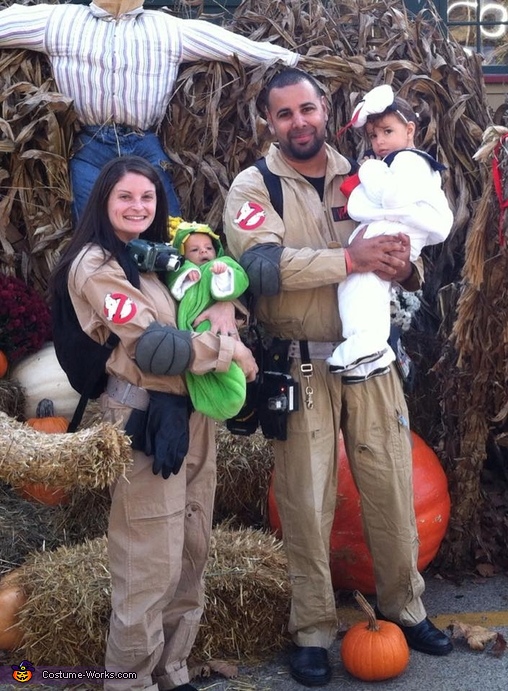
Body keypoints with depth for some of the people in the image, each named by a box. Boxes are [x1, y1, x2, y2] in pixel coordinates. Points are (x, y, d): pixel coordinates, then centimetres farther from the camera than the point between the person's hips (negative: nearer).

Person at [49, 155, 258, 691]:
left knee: (191, 553, 13)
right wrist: (231, 350, -8)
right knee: (152, 567, -3)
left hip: (190, 416, 9)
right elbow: (153, 348, -17)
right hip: (146, 423, -8)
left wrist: (226, 308, -4)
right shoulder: (96, 265, -9)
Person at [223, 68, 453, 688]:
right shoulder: (254, 186, -3)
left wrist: (405, 267, -11)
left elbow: (402, 260, 13)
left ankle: (405, 608, 33)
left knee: (392, 489, 12)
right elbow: (261, 263, -21)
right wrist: (350, 259, -25)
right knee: (306, 502, 6)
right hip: (301, 366, -3)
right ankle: (313, 631, 23)